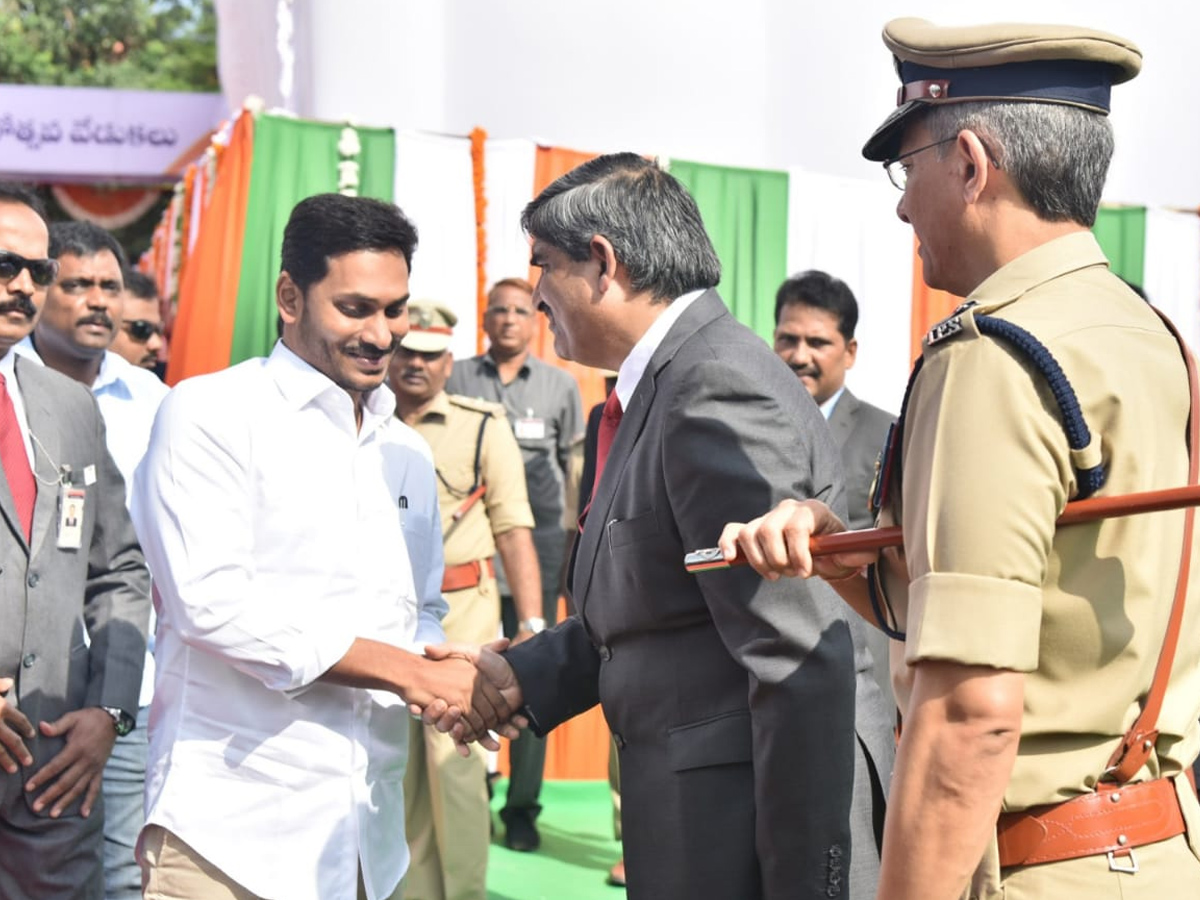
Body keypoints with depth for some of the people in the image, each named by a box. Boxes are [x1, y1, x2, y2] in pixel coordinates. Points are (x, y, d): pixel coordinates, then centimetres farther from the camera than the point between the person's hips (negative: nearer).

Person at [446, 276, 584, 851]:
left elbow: (577, 471, 11)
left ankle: (522, 808, 8)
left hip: (538, 543, 1)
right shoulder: (456, 380, 7)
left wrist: (578, 551, 7)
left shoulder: (560, 385, 10)